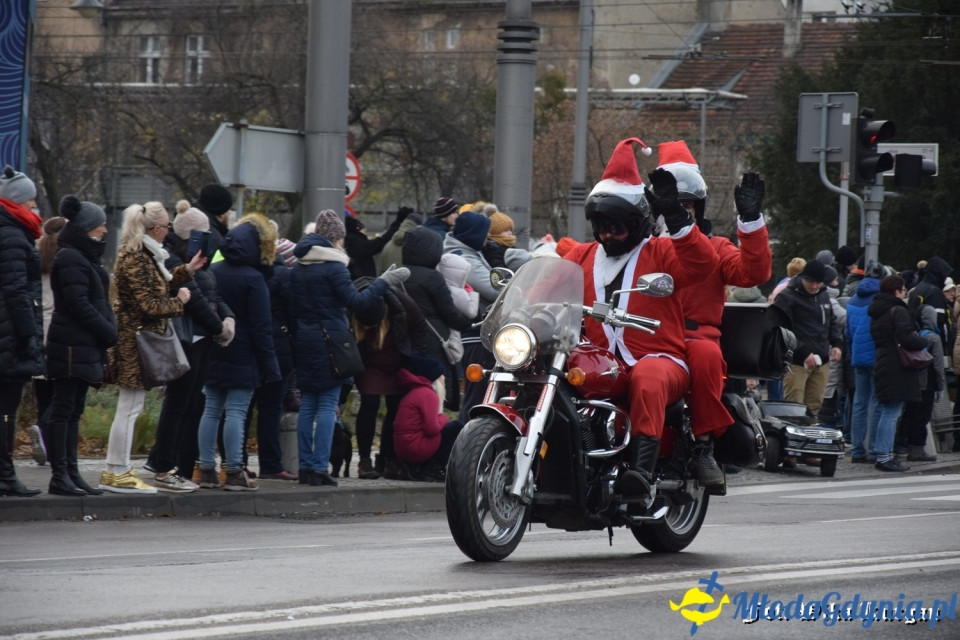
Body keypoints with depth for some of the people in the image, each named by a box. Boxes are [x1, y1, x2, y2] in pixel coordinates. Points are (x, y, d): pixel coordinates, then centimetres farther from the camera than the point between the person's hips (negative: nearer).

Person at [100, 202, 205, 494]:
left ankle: (115, 471, 16)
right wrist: (179, 301, -5)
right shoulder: (135, 259, -17)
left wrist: (187, 271, 17)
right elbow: (150, 304, -19)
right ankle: (118, 473, -4)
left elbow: (159, 287, 20)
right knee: (129, 408, -7)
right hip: (136, 338, -11)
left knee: (129, 409, 13)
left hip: (134, 338, 11)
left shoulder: (144, 255, 16)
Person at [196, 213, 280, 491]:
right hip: (242, 358, -6)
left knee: (211, 410, 9)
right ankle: (233, 473, -5)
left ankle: (207, 470, 10)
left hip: (213, 354, 6)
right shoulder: (253, 279, -12)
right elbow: (261, 327, -12)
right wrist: (269, 365, -8)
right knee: (236, 412, -5)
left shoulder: (211, 272, 5)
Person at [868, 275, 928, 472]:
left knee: (884, 411, 14)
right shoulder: (898, 311, -13)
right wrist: (923, 341, -3)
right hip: (896, 369, -9)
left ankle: (882, 454, 17)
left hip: (881, 365, 9)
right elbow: (907, 339, -22)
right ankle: (884, 456, -10)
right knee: (891, 412, -9)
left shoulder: (876, 313, 15)